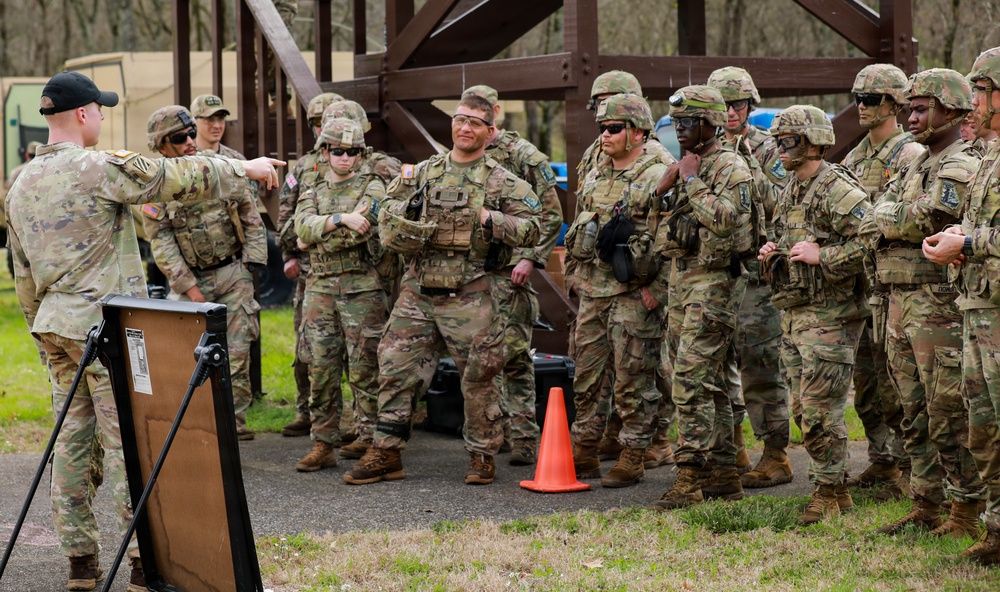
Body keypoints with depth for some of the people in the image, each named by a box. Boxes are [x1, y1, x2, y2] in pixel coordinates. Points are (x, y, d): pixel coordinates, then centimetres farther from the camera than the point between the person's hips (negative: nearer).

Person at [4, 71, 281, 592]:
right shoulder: (99, 168, -13)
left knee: (72, 437, 10)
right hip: (103, 325, -7)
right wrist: (245, 169, 5)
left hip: (54, 328, 8)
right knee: (128, 441, -4)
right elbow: (182, 178, -9)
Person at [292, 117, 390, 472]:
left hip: (362, 287, -4)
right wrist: (341, 219, -21)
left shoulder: (372, 188, 3)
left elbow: (360, 231, -11)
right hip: (319, 289, 4)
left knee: (364, 372, -5)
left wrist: (313, 242, -2)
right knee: (321, 370, 3)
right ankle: (322, 446, 9)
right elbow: (304, 226, -6)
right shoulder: (312, 194, 15)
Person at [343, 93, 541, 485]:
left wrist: (489, 219, -17)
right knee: (396, 369, 2)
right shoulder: (422, 174, 12)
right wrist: (425, 233, -9)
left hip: (470, 297, -3)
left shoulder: (502, 183, 3)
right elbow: (388, 222, 9)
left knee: (478, 379, 2)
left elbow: (531, 230, -4)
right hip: (418, 291, 3)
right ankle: (386, 453, 10)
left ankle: (483, 455, 15)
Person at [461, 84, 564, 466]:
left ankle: (524, 437, -7)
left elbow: (551, 214, -5)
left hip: (509, 269, -6)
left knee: (514, 355, -9)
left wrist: (530, 259, -14)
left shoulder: (524, 155, -3)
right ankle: (497, 429, 20)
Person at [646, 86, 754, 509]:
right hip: (681, 283, 9)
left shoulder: (731, 168, -8)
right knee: (710, 384, 11)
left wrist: (692, 181, -16)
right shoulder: (684, 168, 18)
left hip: (713, 285, -9)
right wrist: (659, 285, 17)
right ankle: (723, 476, 16)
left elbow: (724, 219, -26)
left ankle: (690, 478, -13)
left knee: (691, 382, -14)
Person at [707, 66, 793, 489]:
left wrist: (751, 166, -19)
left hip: (755, 275, -6)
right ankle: (732, 450, 23)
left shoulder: (768, 150, -1)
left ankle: (775, 457, -4)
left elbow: (779, 204, -11)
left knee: (760, 367, -8)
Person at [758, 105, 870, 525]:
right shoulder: (789, 193, 16)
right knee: (802, 409, 11)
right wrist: (770, 257, 10)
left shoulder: (838, 191, -14)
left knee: (820, 410, -8)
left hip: (830, 314, -9)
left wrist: (821, 256, -23)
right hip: (793, 313, 9)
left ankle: (829, 493, 1)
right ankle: (834, 490, 20)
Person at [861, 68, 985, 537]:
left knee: (949, 418, -7)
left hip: (940, 304, -10)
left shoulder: (961, 166, -11)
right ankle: (925, 508, 20)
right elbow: (874, 220, 17)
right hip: (902, 304, 10)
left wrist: (887, 220, -5)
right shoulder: (920, 165, 21)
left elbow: (928, 221, -22)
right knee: (916, 416, 13)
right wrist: (903, 218, -2)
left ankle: (968, 513, -1)